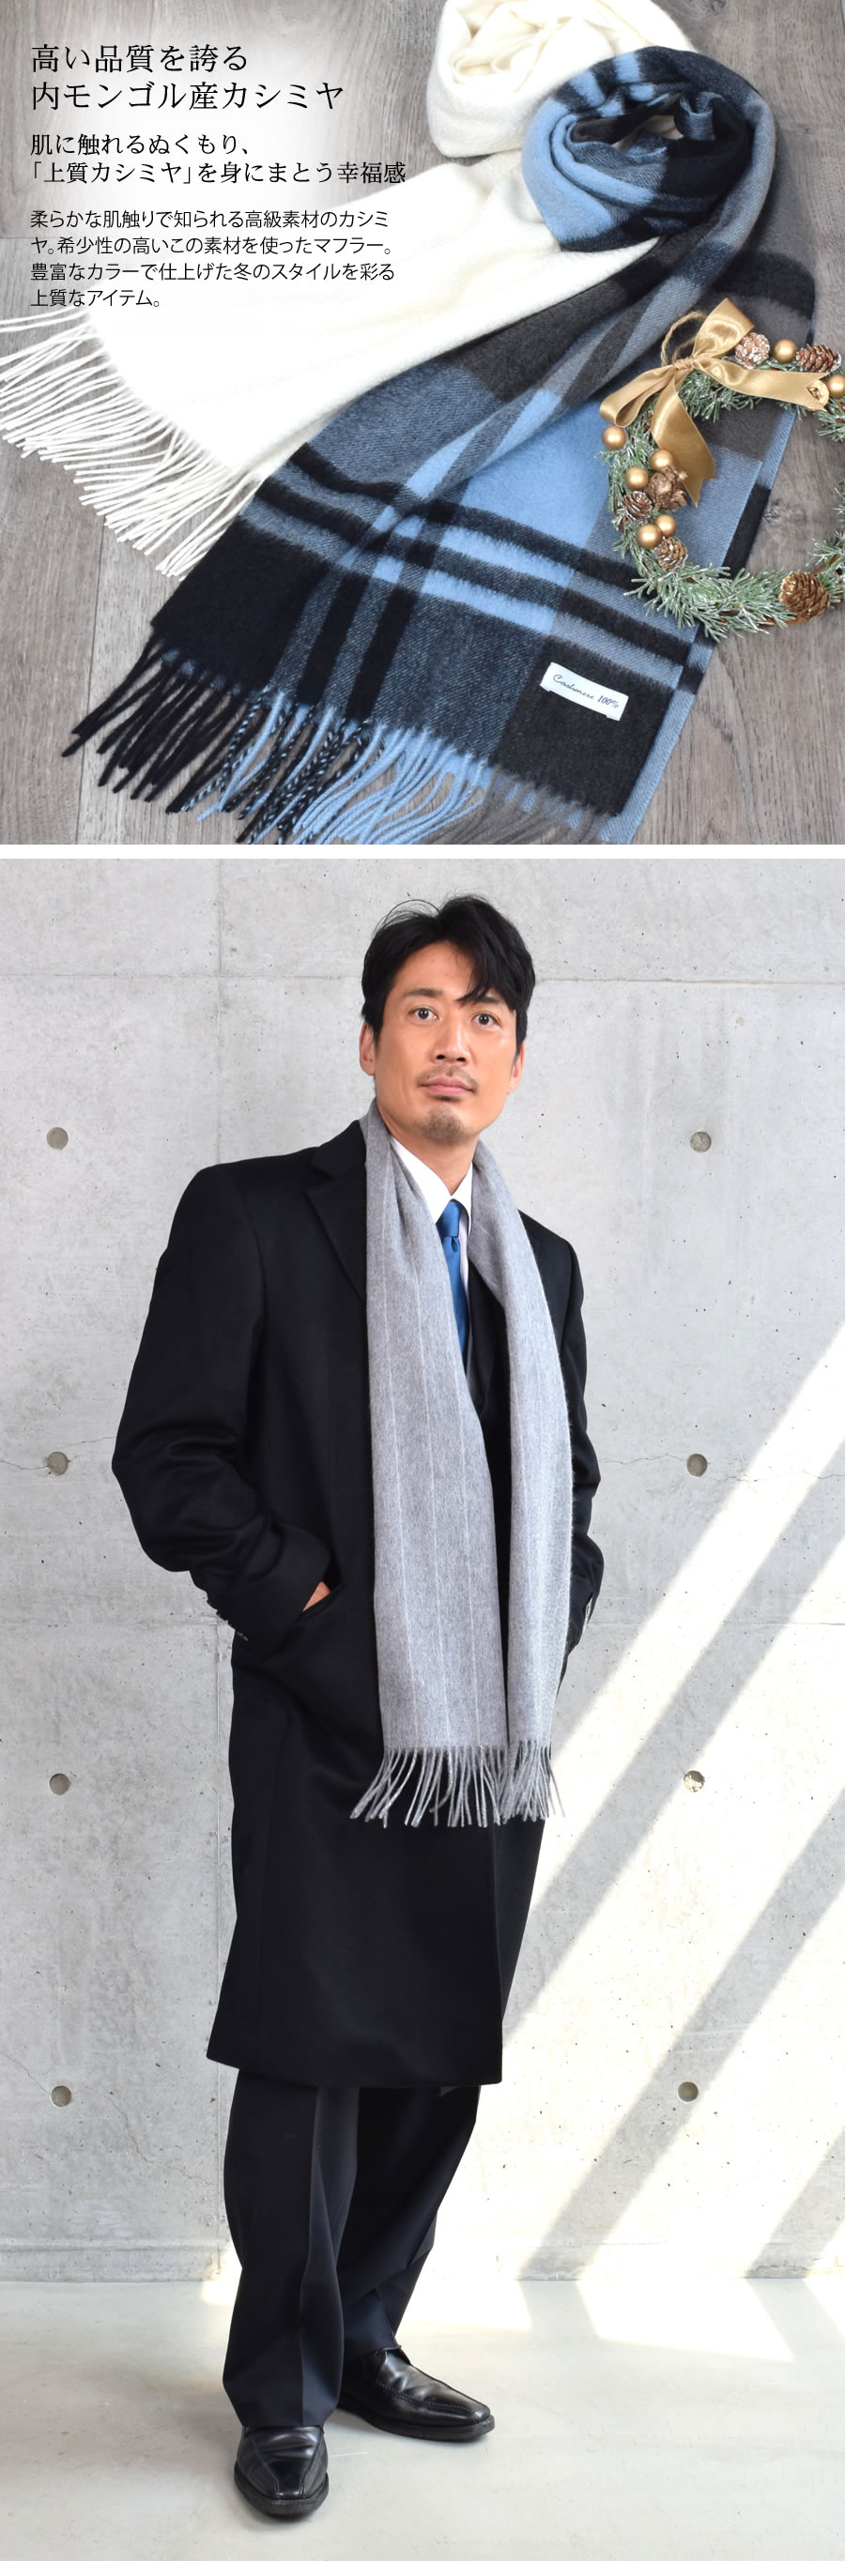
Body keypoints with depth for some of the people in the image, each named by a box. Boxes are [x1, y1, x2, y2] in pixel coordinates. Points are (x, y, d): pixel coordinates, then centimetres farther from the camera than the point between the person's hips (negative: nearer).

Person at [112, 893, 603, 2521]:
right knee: (307, 2067, 2)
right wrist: (304, 1606, -13)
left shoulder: (539, 1263, 13)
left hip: (494, 1742, 6)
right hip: (329, 1729, -5)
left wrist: (551, 1630, 7)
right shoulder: (252, 1216, -4)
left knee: (439, 2066, 14)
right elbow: (166, 1456, -8)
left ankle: (364, 2341, 32)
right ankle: (282, 2395, 21)